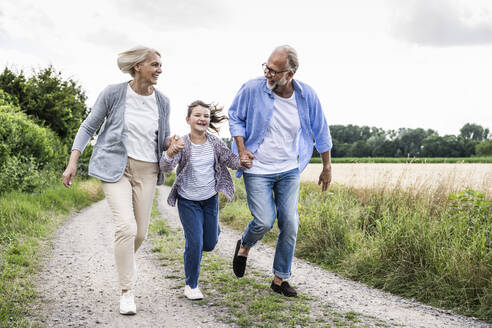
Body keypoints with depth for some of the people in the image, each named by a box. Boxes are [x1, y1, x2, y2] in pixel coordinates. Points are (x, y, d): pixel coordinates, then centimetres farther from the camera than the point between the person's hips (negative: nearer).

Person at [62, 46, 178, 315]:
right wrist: (72, 162, -6)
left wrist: (172, 144, -10)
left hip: (147, 171, 4)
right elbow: (88, 127, 1)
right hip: (116, 167, -4)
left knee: (140, 232, 8)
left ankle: (126, 258, 44)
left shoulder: (162, 101, 1)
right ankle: (126, 291, -2)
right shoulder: (114, 93, -8)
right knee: (126, 226, -18)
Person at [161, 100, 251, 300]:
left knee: (210, 244, 11)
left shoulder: (214, 143, -6)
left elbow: (230, 159, 1)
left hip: (210, 199, 3)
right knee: (195, 243, -9)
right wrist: (170, 153, -48)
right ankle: (191, 285, 11)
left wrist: (243, 162, -21)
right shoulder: (182, 144, -16)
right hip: (188, 201, -3)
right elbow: (166, 167, -26)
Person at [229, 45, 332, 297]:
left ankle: (280, 279, 19)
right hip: (256, 169, -3)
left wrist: (327, 167, 12)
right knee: (264, 221, -11)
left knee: (290, 224, 1)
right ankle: (244, 246, 25)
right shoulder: (252, 89, -14)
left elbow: (320, 131, 6)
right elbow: (235, 117, 2)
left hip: (289, 171, 3)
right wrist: (241, 149, -11)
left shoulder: (306, 96, -8)